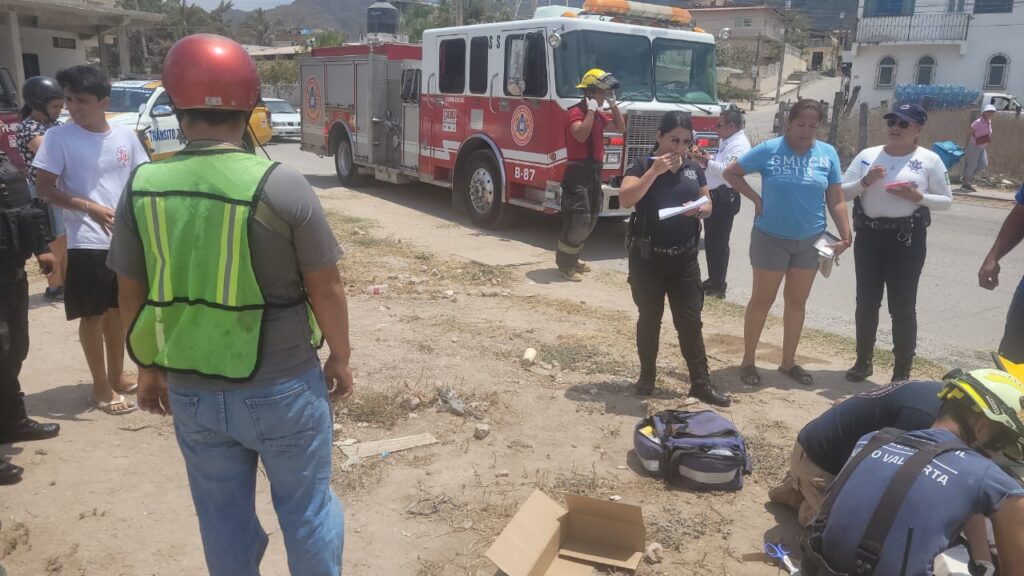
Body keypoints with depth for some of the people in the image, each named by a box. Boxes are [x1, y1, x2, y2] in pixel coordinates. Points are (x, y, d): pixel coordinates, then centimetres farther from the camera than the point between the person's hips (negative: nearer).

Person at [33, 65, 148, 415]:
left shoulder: (125, 136, 3)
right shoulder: (59, 137, -7)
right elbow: (44, 189, -10)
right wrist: (91, 208, -22)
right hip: (87, 243, -4)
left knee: (118, 310, 16)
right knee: (93, 315, 4)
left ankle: (117, 376, 31)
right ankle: (101, 388, 15)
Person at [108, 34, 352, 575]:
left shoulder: (141, 189, -6)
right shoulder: (283, 186, -17)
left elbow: (132, 297, 3)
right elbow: (326, 289, -11)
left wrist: (149, 368, 18)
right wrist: (340, 357, 5)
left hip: (190, 391, 4)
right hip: (282, 387, -3)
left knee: (223, 519, 21)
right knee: (306, 509, 16)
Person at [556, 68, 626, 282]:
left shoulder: (598, 115, 15)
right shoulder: (576, 113, -12)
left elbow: (620, 127, 21)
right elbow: (581, 135, -30)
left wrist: (613, 104, 11)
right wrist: (591, 110, -22)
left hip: (594, 171, 10)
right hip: (578, 171, -10)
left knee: (591, 218, 13)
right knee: (578, 218, -12)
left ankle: (572, 257, 23)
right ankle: (564, 262, -3)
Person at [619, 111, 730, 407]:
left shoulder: (694, 168, 7)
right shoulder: (642, 165, -6)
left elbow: (708, 205, 13)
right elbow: (625, 199, -21)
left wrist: (699, 210, -10)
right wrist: (654, 171, -25)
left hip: (685, 258, 3)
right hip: (648, 258, -3)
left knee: (690, 320, 4)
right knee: (649, 318, 8)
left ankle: (701, 382, 9)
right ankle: (647, 375, 24)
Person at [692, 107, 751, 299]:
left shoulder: (739, 145, -15)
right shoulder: (726, 142, 17)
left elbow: (727, 171, -27)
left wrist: (708, 162, -20)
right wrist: (705, 159, 7)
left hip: (724, 199, -10)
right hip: (714, 197, 10)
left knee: (719, 243, -4)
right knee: (710, 241, 16)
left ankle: (718, 286, 3)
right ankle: (712, 280, 27)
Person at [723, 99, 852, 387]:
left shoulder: (828, 154, -2)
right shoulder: (769, 150, -10)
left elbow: (836, 201, 1)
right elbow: (730, 172, -2)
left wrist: (846, 236, -5)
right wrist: (756, 198, -10)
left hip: (810, 240, 3)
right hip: (771, 238, -3)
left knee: (797, 302, 13)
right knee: (762, 300, 5)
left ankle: (788, 361, 27)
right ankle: (748, 361, 18)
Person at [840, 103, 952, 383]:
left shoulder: (929, 160, 0)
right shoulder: (867, 155, 6)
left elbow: (946, 200, 1)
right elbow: (842, 192, 5)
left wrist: (917, 196, -16)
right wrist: (865, 182, -13)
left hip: (907, 238, -3)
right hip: (868, 236, 3)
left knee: (902, 306, 0)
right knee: (866, 302, 11)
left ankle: (902, 371, 12)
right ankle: (863, 361, 27)